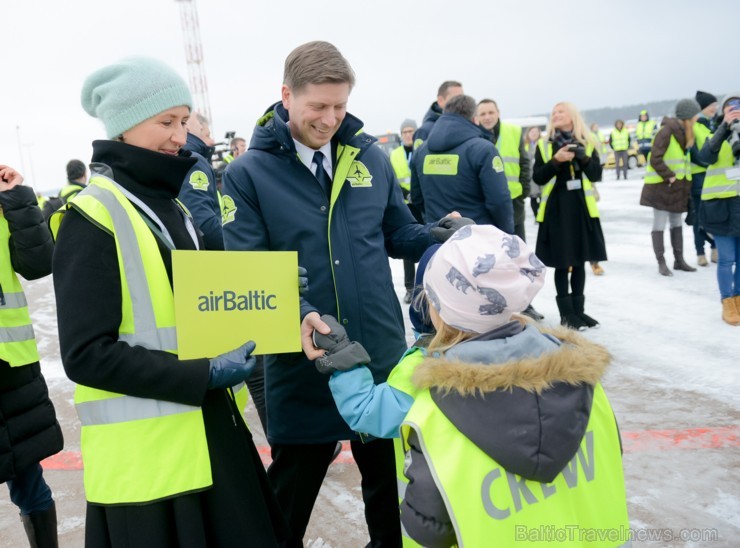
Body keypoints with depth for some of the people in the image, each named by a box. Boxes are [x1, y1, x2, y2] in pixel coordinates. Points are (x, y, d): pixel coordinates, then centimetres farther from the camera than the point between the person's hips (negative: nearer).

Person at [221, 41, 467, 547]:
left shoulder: (371, 157, 3)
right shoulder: (247, 173, -8)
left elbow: (397, 234, 12)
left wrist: (440, 235, -10)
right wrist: (298, 315, -31)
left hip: (383, 357, 3)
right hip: (303, 367, -3)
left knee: (393, 486, 22)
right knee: (288, 502, 17)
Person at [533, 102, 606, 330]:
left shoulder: (587, 143, 6)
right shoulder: (544, 146, 2)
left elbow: (596, 175, 0)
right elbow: (538, 178, -6)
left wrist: (584, 157, -16)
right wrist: (556, 160, -18)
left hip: (582, 208, 2)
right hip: (556, 210, -2)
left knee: (579, 261, 9)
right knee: (562, 263, 0)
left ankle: (578, 309, 20)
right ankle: (566, 313, 9)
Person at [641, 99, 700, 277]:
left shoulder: (685, 132, 10)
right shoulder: (667, 131, -16)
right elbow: (655, 159, -21)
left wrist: (676, 177, 7)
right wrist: (669, 176, -20)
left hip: (678, 186, 9)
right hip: (661, 185, -9)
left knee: (676, 223, 14)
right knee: (660, 224, -2)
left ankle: (679, 260, 22)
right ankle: (661, 263, 3)